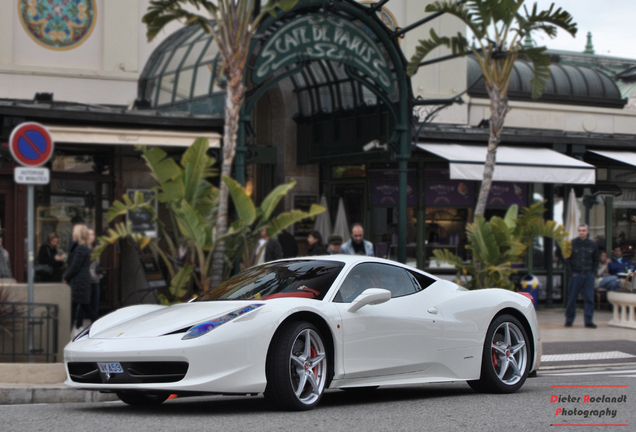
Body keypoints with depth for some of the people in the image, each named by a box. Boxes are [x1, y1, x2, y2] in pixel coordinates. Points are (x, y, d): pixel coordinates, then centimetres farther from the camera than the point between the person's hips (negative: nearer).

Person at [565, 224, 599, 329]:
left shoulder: (592, 244, 6)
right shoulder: (572, 243, -1)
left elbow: (596, 260, 14)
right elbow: (567, 260, 2)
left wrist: (594, 272, 3)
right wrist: (571, 273, -6)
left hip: (589, 275, 2)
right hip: (576, 275, -2)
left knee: (589, 298, -1)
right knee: (572, 298, 2)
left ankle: (588, 321, 4)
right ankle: (569, 319, 12)